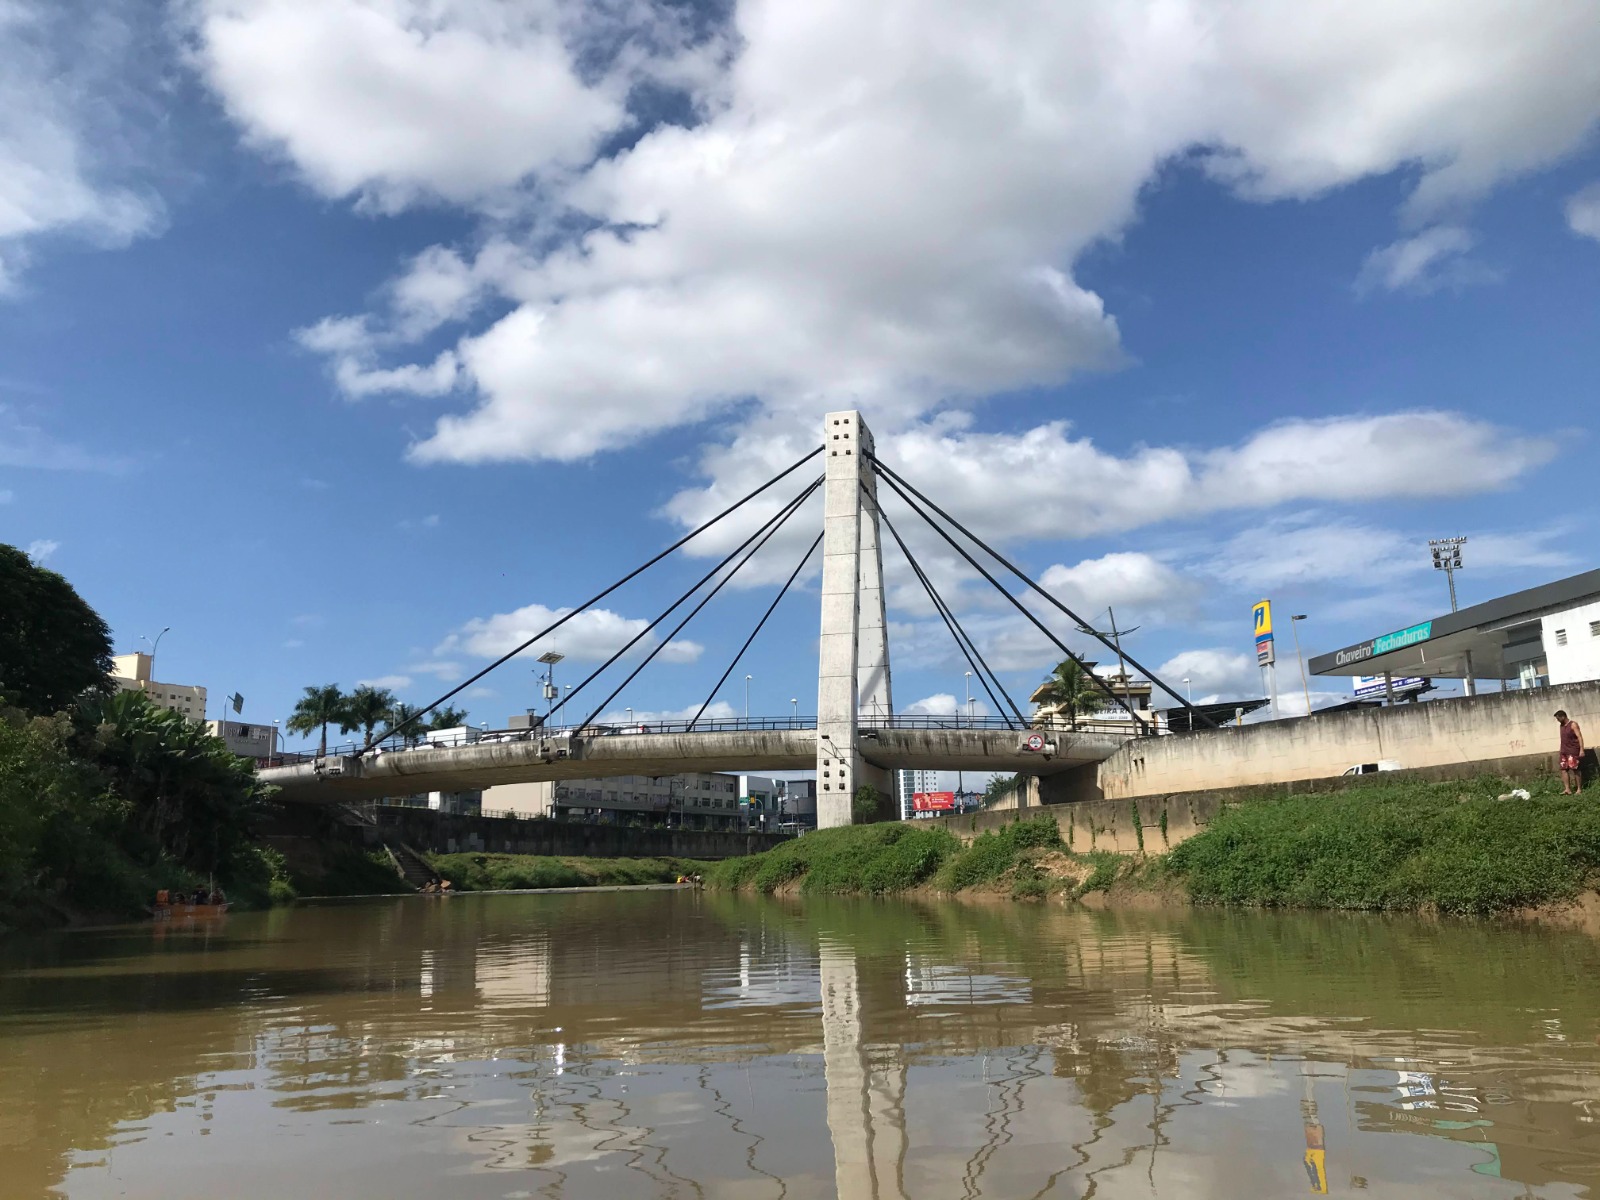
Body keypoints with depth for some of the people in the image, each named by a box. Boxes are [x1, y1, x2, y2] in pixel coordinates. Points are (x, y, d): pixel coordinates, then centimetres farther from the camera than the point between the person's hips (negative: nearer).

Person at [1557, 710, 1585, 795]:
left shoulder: (1573, 724, -8)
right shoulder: (1561, 726, 14)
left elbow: (1579, 737, -14)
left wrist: (1581, 750, -21)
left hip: (1573, 751, -7)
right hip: (1564, 751, 7)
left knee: (1575, 769, -4)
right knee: (1564, 769, -3)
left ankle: (1579, 789, 3)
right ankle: (1567, 789, -5)